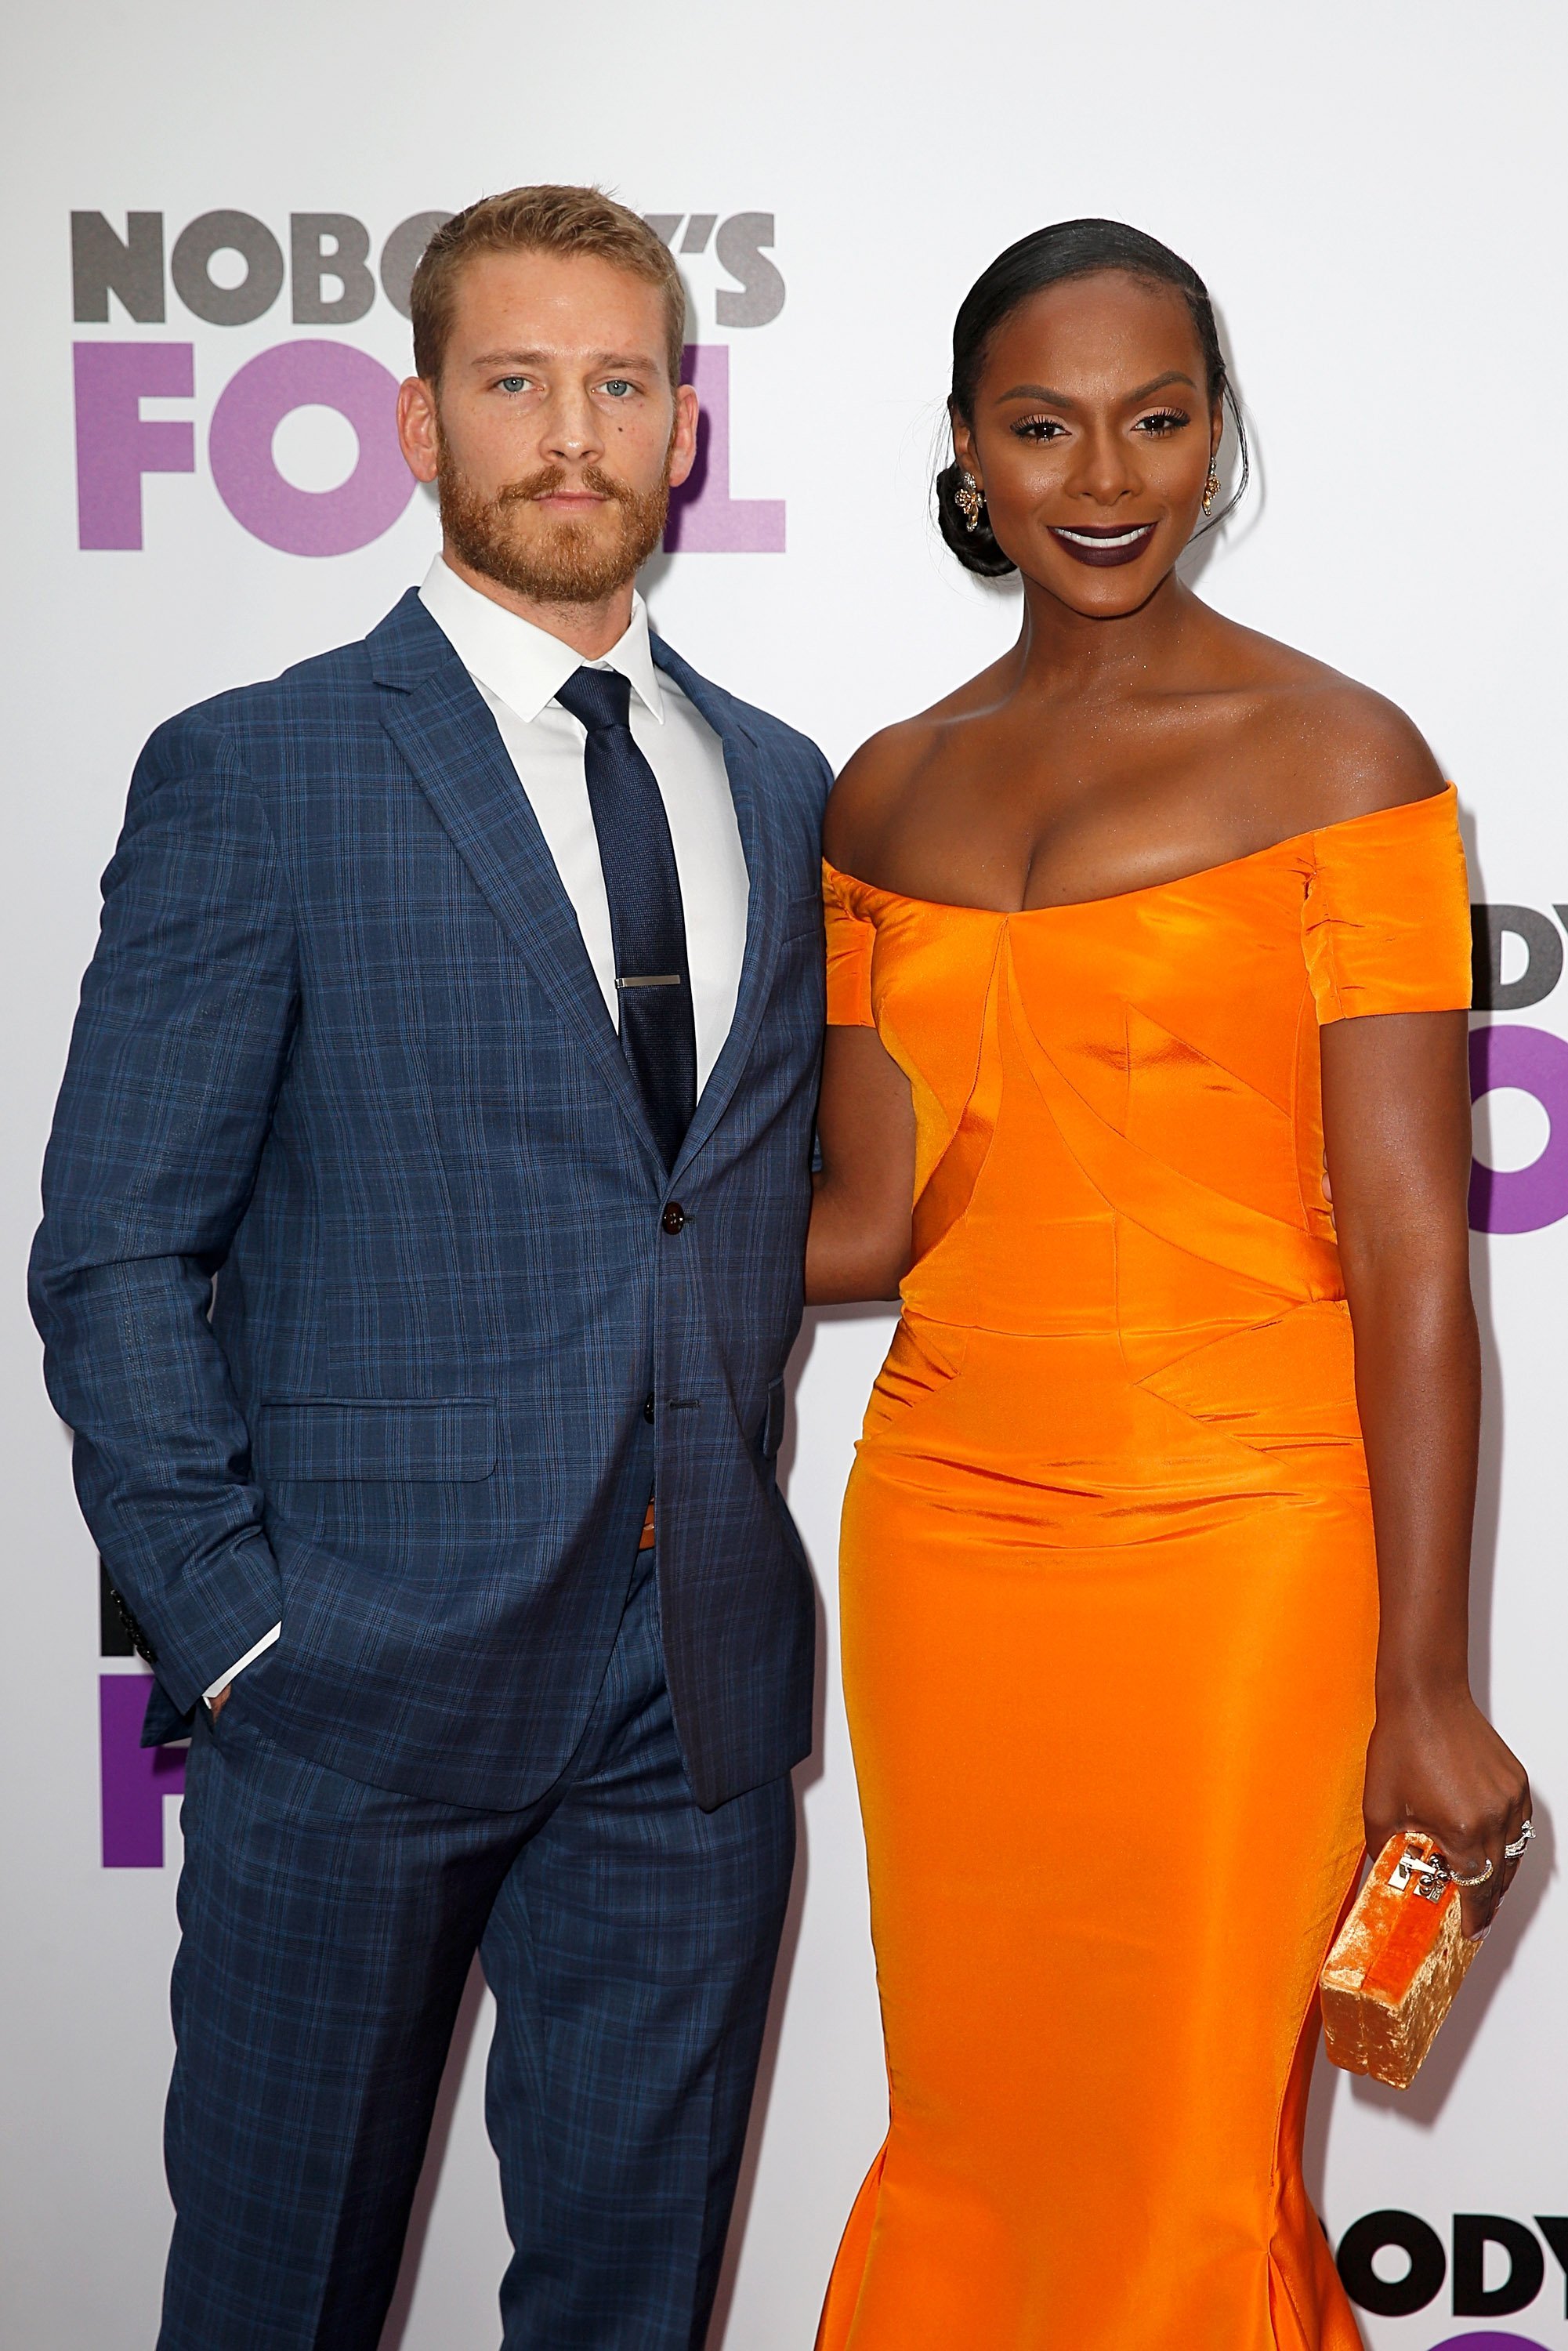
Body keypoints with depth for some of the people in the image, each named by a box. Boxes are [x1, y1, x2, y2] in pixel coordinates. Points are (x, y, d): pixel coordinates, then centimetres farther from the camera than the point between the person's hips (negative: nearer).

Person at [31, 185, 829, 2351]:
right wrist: (232, 1633, -11)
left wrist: (738, 1536, 6)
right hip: (366, 1673, -4)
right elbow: (115, 1253, -6)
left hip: (701, 1675, 4)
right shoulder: (254, 776, -4)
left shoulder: (781, 786, 11)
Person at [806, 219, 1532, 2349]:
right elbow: (868, 1219, 9)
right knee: (966, 2133, 14)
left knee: (1182, 2166, 5)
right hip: (946, 1529, 4)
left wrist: (1422, 1687, -12)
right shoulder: (891, 792, 9)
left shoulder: (1337, 761, -5)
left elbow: (1410, 1249, -9)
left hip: (1237, 1540, -4)